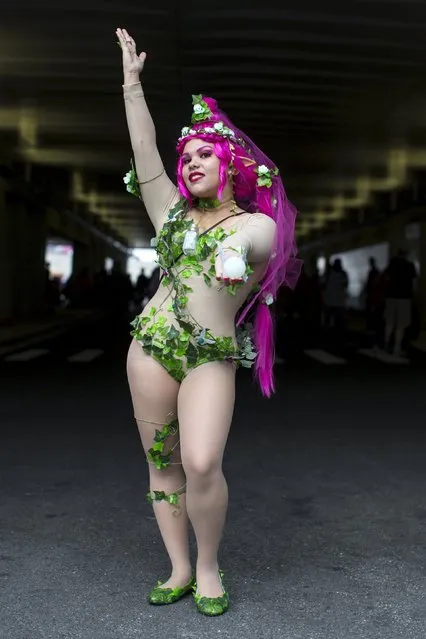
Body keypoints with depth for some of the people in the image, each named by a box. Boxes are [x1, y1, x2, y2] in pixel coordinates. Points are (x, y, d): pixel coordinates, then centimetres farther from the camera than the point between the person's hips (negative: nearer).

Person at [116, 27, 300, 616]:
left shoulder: (258, 224, 8)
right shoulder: (174, 213, 13)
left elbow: (252, 239, -12)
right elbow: (143, 147, 8)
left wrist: (234, 249, -30)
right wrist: (132, 80, 5)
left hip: (212, 356, -4)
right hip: (152, 343, 4)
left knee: (201, 463, -18)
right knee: (162, 463, 4)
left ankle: (208, 567, 5)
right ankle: (180, 570, 17)